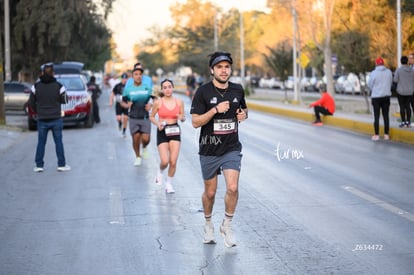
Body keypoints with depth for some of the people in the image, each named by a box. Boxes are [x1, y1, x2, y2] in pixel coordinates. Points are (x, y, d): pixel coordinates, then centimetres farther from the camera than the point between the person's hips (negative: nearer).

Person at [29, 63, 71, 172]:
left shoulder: (36, 86, -5)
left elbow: (31, 102, 2)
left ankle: (39, 165, 9)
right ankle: (61, 165, 9)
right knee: (58, 142, 7)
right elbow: (64, 101, 0)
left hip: (42, 120, 1)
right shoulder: (58, 86, -10)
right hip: (56, 119, -1)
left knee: (41, 143, 9)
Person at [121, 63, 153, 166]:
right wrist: (127, 105, -12)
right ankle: (138, 157, 25)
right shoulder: (128, 89, 1)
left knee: (145, 139, -10)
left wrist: (150, 105, -9)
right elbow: (122, 102, 11)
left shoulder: (147, 88, 1)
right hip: (133, 118, 0)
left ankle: (144, 148, 27)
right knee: (136, 138, 1)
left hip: (145, 118, 0)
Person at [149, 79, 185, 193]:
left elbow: (183, 117, 12)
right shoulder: (158, 102, -3)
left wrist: (181, 118, -12)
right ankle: (160, 172, 25)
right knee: (165, 161, -11)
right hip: (162, 132, -2)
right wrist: (157, 124, -11)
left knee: (173, 161, -3)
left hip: (175, 131, 2)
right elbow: (151, 117, 8)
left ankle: (169, 183, 17)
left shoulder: (179, 102, 2)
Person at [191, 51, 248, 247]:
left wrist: (244, 114, -2)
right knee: (210, 192, 10)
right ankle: (208, 224, 36)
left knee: (233, 188, -15)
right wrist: (216, 110, -23)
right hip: (209, 150, -2)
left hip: (232, 148, 2)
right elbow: (195, 122, -12)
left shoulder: (237, 90, 3)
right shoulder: (203, 92, -9)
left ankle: (227, 226, 7)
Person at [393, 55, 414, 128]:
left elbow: (395, 80, -9)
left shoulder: (398, 70, -12)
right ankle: (408, 122, 10)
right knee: (407, 106, 12)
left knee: (402, 106, 1)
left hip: (401, 91, -4)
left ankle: (403, 122, 0)